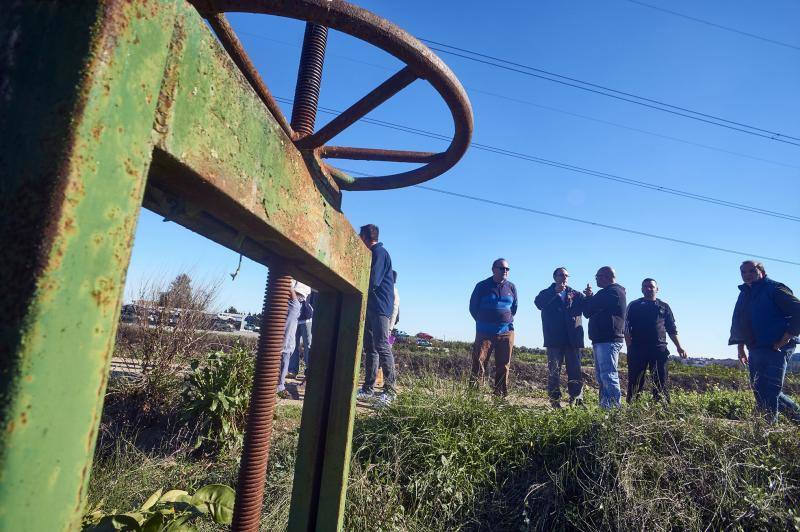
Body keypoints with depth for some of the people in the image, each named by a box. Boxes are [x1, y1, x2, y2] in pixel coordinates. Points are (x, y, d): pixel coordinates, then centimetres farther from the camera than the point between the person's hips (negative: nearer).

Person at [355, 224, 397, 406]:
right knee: (369, 348, 10)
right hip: (371, 307, 10)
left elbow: (372, 282, -17)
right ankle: (368, 389, 15)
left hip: (379, 308, -10)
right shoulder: (373, 253, 22)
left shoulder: (379, 252, -9)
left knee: (382, 347, -12)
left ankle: (390, 390, -10)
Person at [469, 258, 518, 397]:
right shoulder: (482, 286, 0)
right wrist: (482, 322, 7)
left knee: (503, 367, 5)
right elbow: (473, 307, 7)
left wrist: (508, 320, 12)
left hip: (506, 333, 3)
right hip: (484, 332, -2)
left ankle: (500, 397, 12)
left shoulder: (511, 287, 8)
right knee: (478, 365, -7)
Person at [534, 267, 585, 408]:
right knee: (553, 371, -1)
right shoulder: (547, 293, 12)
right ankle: (555, 401, 3)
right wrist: (555, 291, -17)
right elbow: (538, 302, -10)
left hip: (573, 338, 2)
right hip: (554, 339, -1)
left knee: (575, 371, 1)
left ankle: (577, 400, 5)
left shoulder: (575, 294, 17)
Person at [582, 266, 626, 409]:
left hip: (608, 340, -11)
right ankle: (605, 406, 17)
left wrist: (588, 297, 5)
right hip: (601, 340, 11)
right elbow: (589, 312, 22)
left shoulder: (614, 291, -10)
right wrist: (590, 297, 6)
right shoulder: (607, 292, 23)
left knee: (608, 375, -13)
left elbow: (588, 311, -14)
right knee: (601, 375, 13)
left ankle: (615, 407, -14)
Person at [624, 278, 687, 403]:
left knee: (660, 381, 1)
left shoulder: (664, 307, 16)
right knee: (635, 381, -2)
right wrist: (629, 346, -8)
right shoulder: (634, 305, 11)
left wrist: (679, 347, 7)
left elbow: (672, 329, 17)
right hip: (637, 348, -1)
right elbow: (627, 328, 5)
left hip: (659, 348, 2)